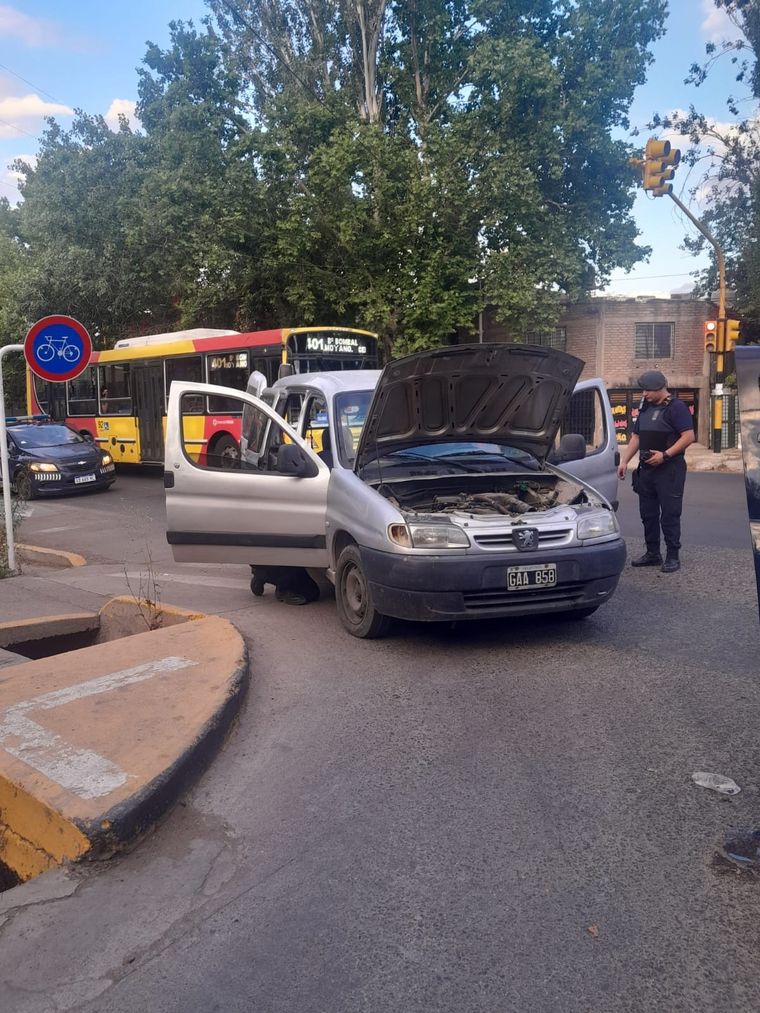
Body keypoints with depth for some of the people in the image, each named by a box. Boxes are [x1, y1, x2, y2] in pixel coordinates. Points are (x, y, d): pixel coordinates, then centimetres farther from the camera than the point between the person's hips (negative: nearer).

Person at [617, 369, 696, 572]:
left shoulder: (676, 407, -9)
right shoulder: (645, 409, 15)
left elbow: (689, 436, -16)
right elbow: (636, 438, 20)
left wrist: (665, 455, -21)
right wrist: (624, 461, 10)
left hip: (669, 470, -8)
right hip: (646, 469, 8)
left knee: (669, 514, -4)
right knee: (648, 514, 11)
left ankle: (673, 556, 4)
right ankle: (652, 554, 21)